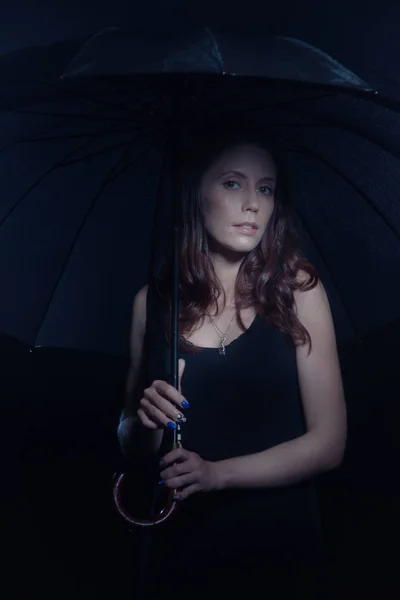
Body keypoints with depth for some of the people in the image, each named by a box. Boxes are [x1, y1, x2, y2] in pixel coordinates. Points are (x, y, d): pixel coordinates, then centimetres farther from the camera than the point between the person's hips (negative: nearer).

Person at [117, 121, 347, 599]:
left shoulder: (298, 290, -9)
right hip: (180, 546, 2)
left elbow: (328, 442, -10)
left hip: (282, 544, -1)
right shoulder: (153, 302, -4)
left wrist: (217, 473, -19)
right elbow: (130, 446, 5)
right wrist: (145, 424, -17)